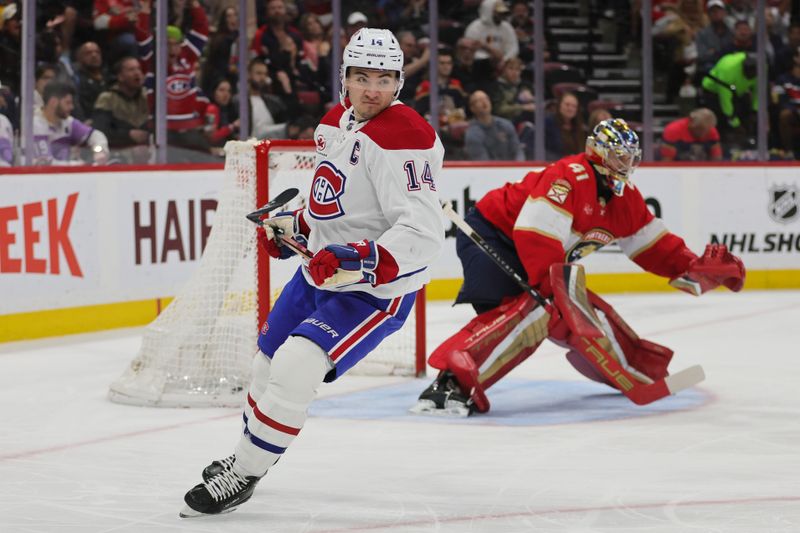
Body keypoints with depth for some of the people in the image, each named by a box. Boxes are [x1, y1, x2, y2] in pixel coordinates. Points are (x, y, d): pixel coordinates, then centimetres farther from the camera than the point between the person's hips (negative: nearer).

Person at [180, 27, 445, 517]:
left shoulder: (404, 137, -24)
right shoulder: (337, 122, 5)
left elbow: (423, 231, -33)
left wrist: (360, 262, -41)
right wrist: (295, 226, 15)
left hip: (375, 290, -9)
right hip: (322, 270, 9)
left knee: (295, 368, -22)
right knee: (269, 359, 20)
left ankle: (242, 477, -5)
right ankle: (249, 452, 46)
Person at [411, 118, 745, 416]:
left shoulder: (626, 199, 5)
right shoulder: (570, 177, -24)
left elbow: (653, 246, 15)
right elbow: (535, 235, -32)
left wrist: (698, 269, 2)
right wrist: (558, 292, -34)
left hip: (528, 256, 9)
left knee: (584, 312, 11)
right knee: (529, 310, -31)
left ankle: (639, 370, 36)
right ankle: (451, 382, -44)